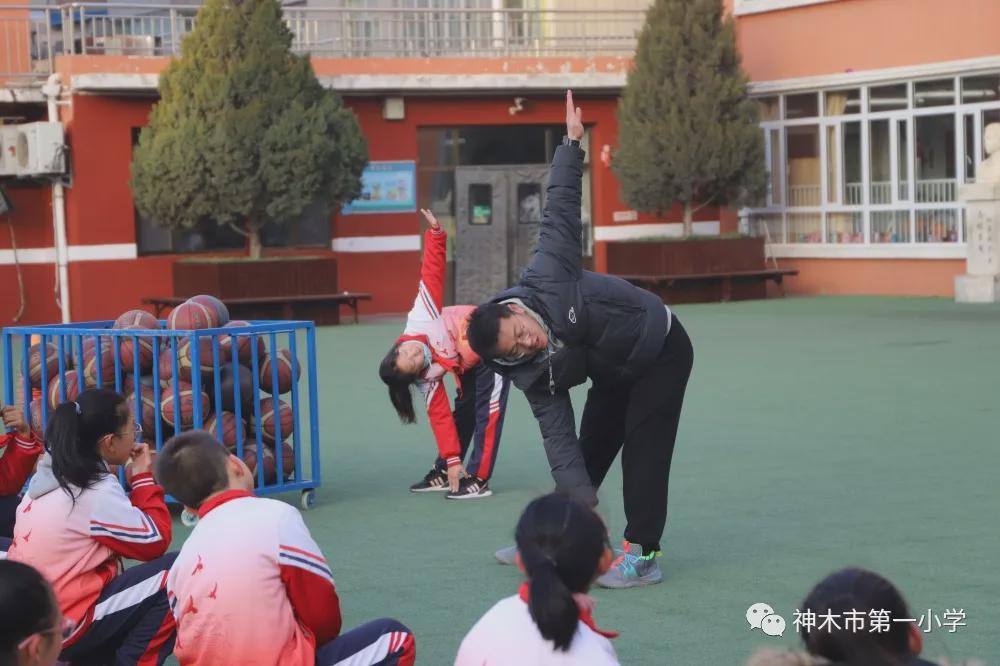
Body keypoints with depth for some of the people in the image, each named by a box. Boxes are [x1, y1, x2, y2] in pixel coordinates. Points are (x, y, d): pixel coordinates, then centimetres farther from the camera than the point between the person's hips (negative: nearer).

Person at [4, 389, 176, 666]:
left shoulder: (48, 474, 7)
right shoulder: (97, 492, -18)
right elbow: (155, 541, -9)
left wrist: (135, 480, 12)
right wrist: (143, 478, -2)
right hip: (61, 627, -9)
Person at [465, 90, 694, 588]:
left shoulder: (547, 278, -31)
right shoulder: (533, 375, -19)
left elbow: (560, 210, -25)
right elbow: (559, 441, -22)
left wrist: (571, 142, -28)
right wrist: (586, 500, -30)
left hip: (662, 349, -5)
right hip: (616, 373, 5)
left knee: (642, 445, -12)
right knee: (589, 447, 10)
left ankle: (642, 554, -10)